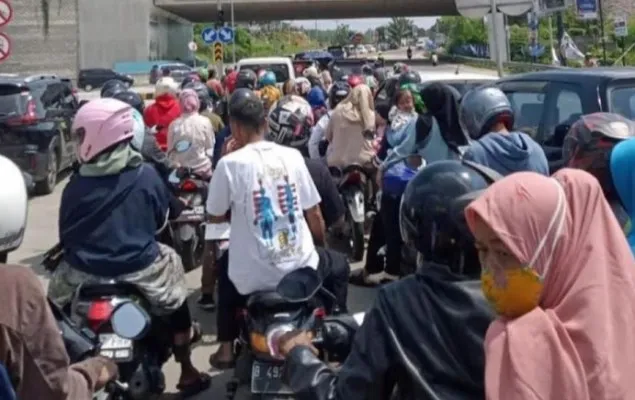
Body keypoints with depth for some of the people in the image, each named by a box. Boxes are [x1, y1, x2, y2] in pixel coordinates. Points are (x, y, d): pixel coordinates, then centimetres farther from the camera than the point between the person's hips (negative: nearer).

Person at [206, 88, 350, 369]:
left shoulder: (229, 163, -10)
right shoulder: (292, 156, -1)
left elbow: (215, 218, 3)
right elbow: (314, 215, 5)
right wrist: (320, 248, 23)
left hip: (254, 277, -1)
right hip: (300, 268, 1)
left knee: (226, 265, 34)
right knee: (338, 265, 33)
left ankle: (226, 348, 32)